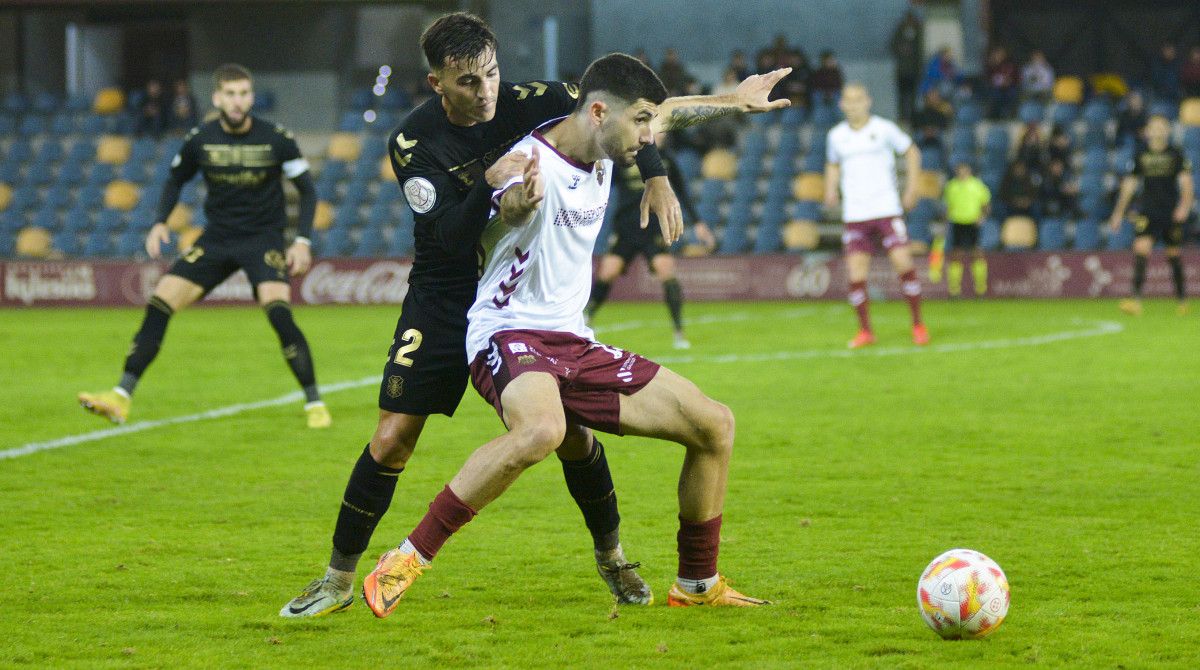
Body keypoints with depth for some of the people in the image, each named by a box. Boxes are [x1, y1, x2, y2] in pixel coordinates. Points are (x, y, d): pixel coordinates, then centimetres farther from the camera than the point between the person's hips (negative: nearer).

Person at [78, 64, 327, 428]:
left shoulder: (277, 139, -11)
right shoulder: (200, 140, -5)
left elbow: (307, 190, -1)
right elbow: (176, 180, 14)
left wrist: (302, 240, -11)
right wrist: (160, 222, -2)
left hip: (264, 238, -3)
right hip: (217, 237, 3)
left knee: (279, 312, -26)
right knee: (158, 305, -9)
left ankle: (314, 403, -11)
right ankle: (121, 398, -5)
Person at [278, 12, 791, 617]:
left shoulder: (526, 104, -13)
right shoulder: (414, 142, -19)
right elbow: (450, 237, -28)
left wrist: (655, 177, -15)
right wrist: (490, 184, -43)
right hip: (444, 301, -2)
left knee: (571, 431, -3)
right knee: (392, 438, -9)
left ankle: (611, 557, 21)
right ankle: (340, 580, 4)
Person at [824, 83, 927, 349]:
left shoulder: (884, 129, 0)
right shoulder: (837, 136, 8)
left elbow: (911, 151, 12)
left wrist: (912, 188, 3)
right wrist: (830, 190, 8)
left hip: (887, 209, -2)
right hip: (854, 214, 2)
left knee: (903, 264, -11)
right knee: (856, 274, -5)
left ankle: (918, 325, 2)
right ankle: (865, 331, 8)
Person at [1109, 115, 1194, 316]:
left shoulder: (1176, 155, 1)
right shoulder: (1140, 155, 4)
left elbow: (1186, 182, -3)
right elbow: (1129, 184, 11)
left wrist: (1185, 205, -21)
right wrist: (1119, 213, 13)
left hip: (1171, 213, 0)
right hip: (1147, 212, 0)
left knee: (1174, 254, 8)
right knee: (1141, 249, -17)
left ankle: (1182, 299, 24)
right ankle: (1136, 300, -24)